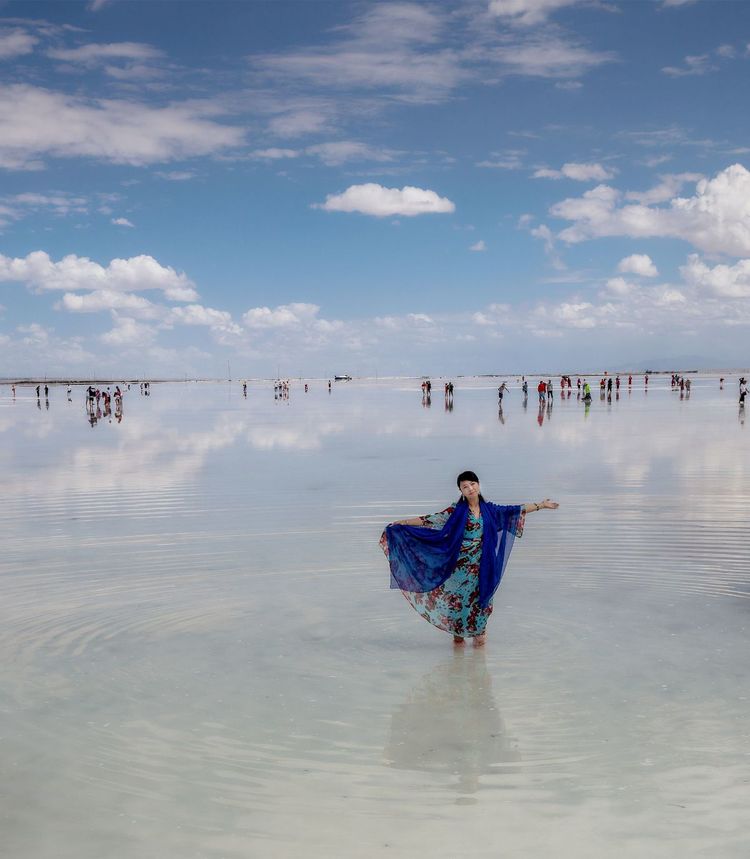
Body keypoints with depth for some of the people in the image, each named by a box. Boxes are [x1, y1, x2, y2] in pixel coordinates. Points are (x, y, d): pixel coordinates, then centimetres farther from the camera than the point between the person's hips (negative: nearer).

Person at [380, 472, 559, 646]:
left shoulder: (489, 509, 5)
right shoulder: (456, 510, -5)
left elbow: (516, 510, 12)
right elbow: (430, 520, -7)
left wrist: (541, 505, 13)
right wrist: (402, 523, -13)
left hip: (483, 565, 3)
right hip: (461, 565, -2)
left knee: (481, 597, 6)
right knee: (459, 598, 2)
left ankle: (478, 631, 23)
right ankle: (457, 633, 19)